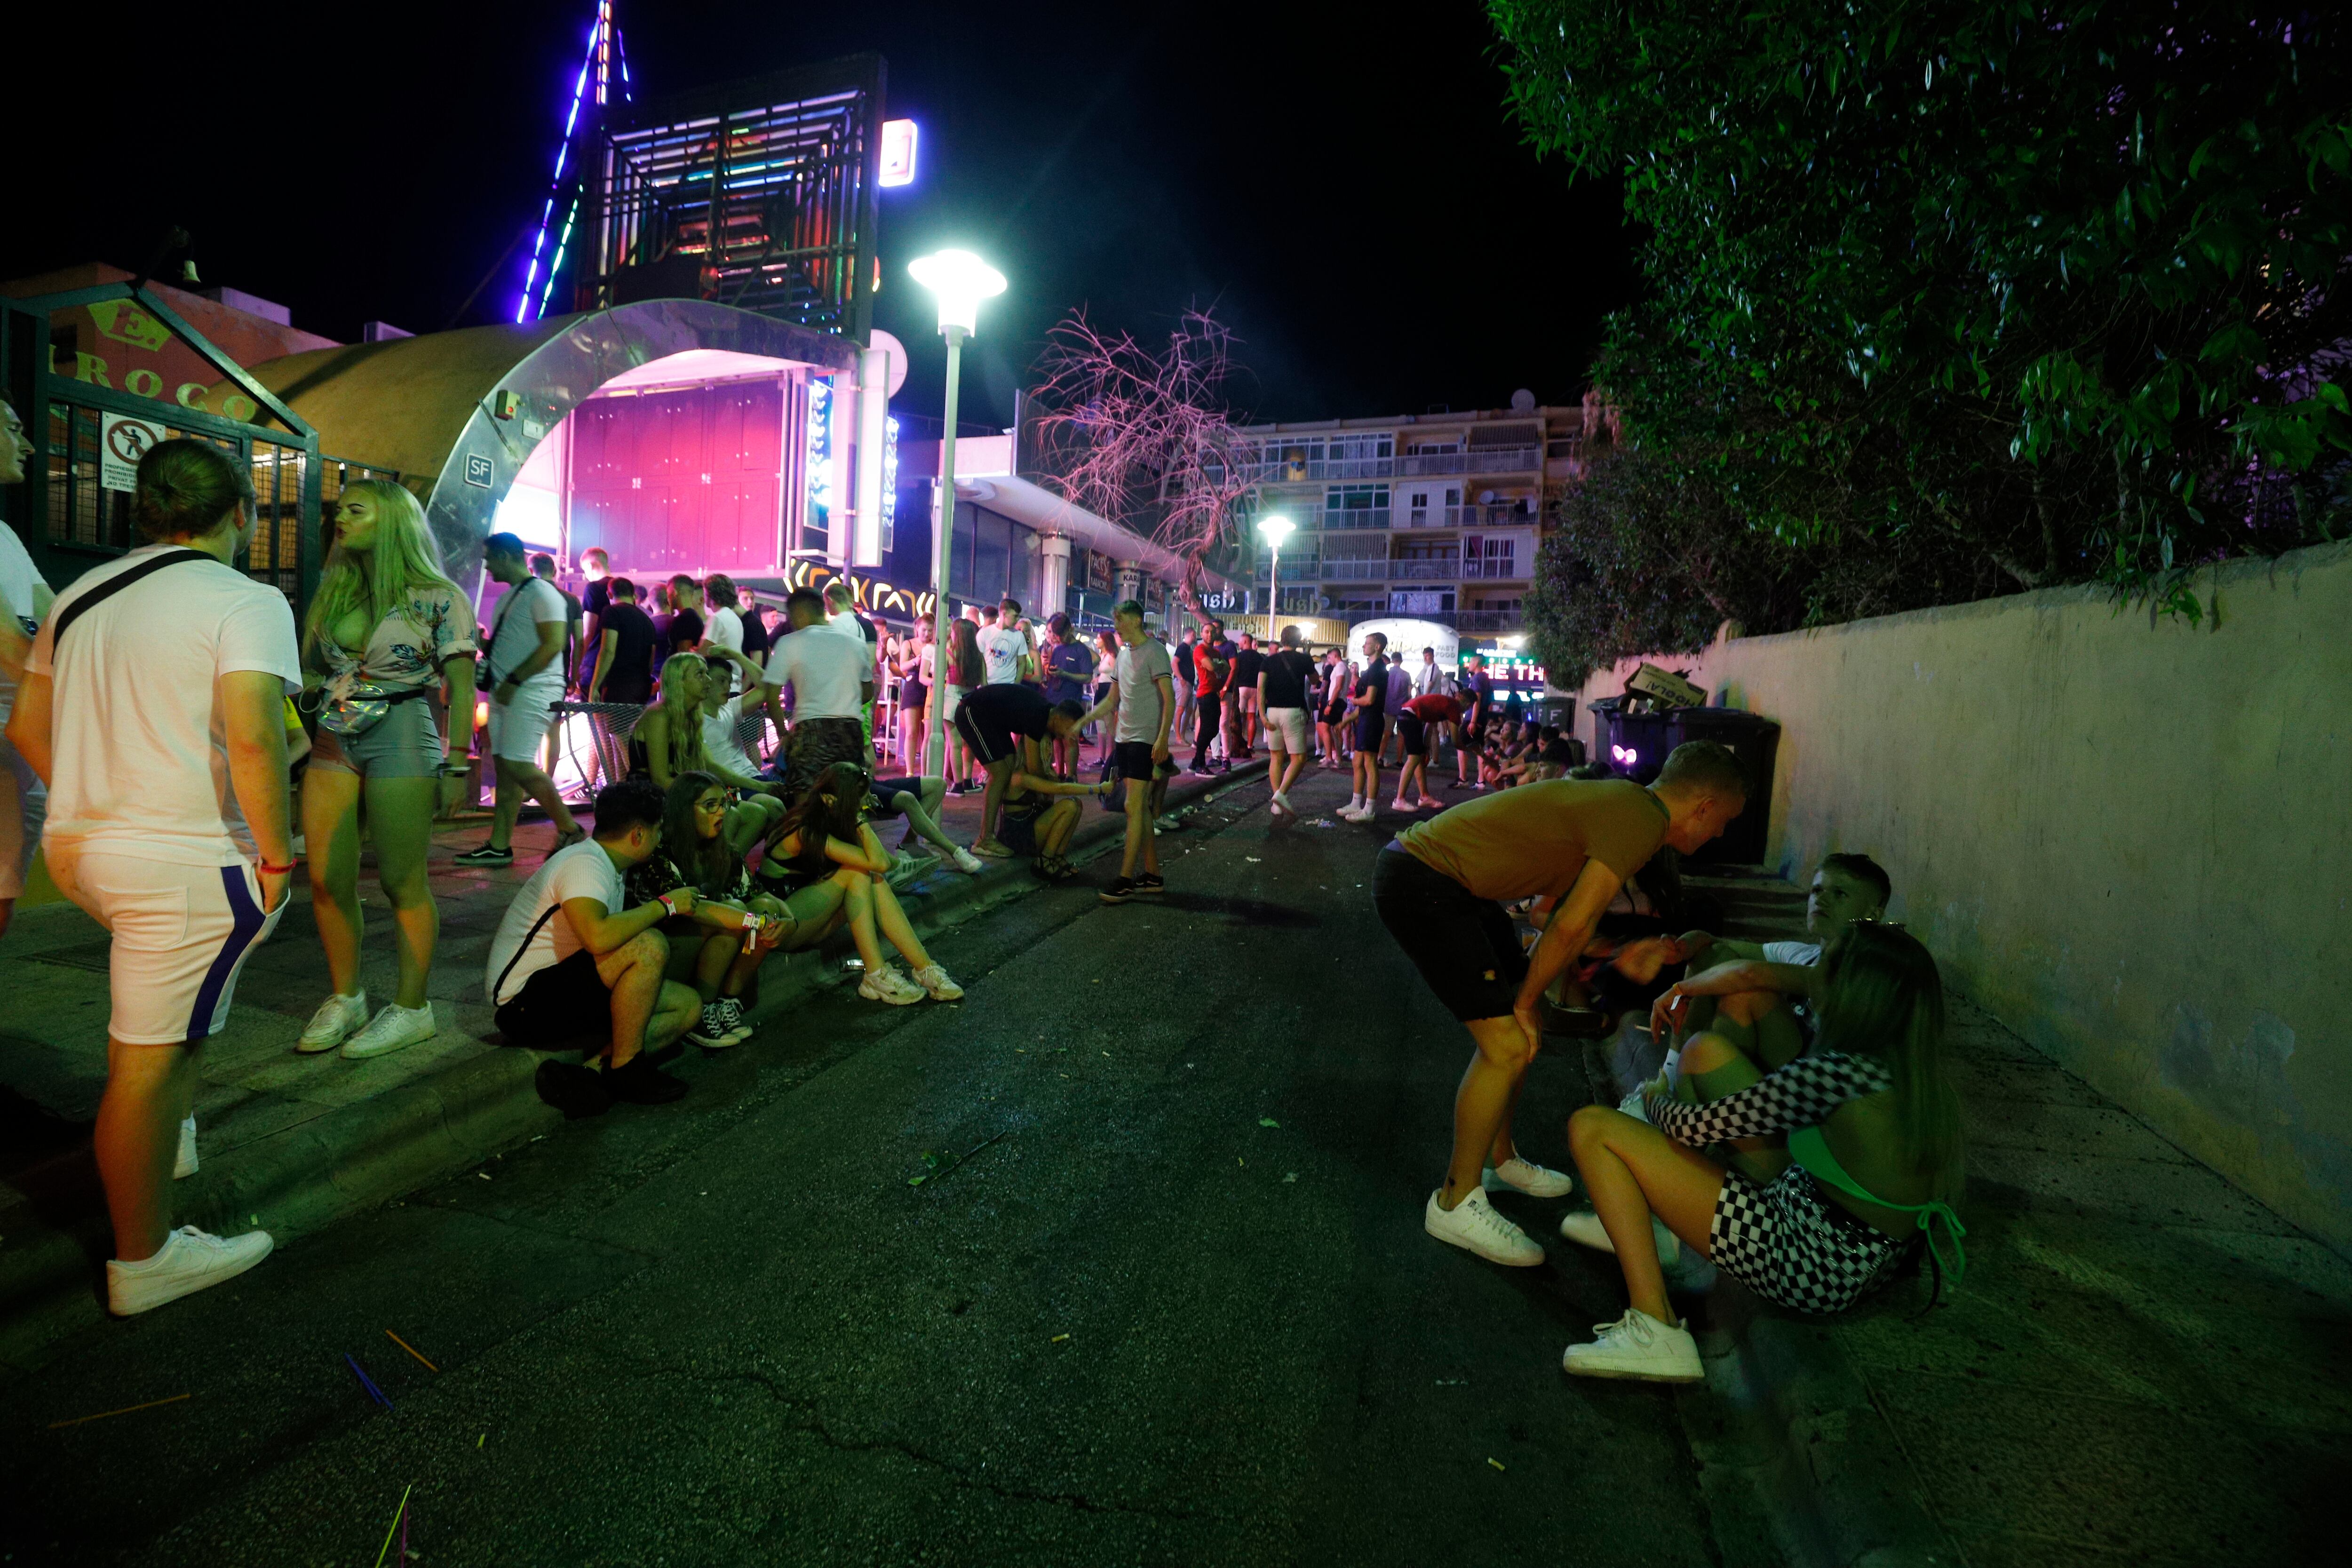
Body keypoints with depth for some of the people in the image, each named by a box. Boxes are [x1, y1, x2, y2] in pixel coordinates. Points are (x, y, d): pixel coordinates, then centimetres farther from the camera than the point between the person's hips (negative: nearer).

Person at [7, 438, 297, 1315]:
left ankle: (160, 1133, 39)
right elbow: (252, 736, -26)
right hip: (187, 862, -8)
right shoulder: (246, 601, -13)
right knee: (151, 1061, 1)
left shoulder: (83, 594, 12)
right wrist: (278, 853, -17)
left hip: (78, 847, 8)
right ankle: (143, 1261, 14)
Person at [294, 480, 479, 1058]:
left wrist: (456, 765, -10)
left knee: (402, 881, -2)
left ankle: (412, 1006, 9)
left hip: (401, 739, -6)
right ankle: (344, 998, 20)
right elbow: (313, 674, 19)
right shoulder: (334, 592, 15)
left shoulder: (436, 597, -3)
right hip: (333, 738, 6)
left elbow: (461, 688, -6)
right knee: (327, 879, 5)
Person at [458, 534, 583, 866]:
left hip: (532, 690, -9)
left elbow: (553, 645, -18)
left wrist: (513, 681, -19)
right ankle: (499, 847, 8)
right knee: (504, 766, 6)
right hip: (506, 692, 9)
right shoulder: (507, 598, 22)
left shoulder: (542, 593, -8)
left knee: (518, 764, -16)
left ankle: (570, 831, -5)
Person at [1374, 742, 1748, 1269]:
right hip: (1420, 884, -11)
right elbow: (1571, 926, -17)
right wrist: (1528, 1000, -4)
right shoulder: (1642, 821, -15)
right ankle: (1456, 1203, 5)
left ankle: (1500, 1158, 35)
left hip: (1447, 880, 11)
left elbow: (1556, 903, 21)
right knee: (1508, 1044, -10)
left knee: (1518, 1026, 17)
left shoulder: (1624, 801, 15)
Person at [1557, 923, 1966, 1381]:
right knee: (1708, 1050, 12)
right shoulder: (1927, 1076, -1)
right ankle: (1640, 1220, 22)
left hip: (1809, 1270, -9)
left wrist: (1655, 1099, 8)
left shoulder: (1838, 1073, -25)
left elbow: (1692, 1127, -17)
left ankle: (1655, 1329, -14)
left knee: (1592, 1128, -10)